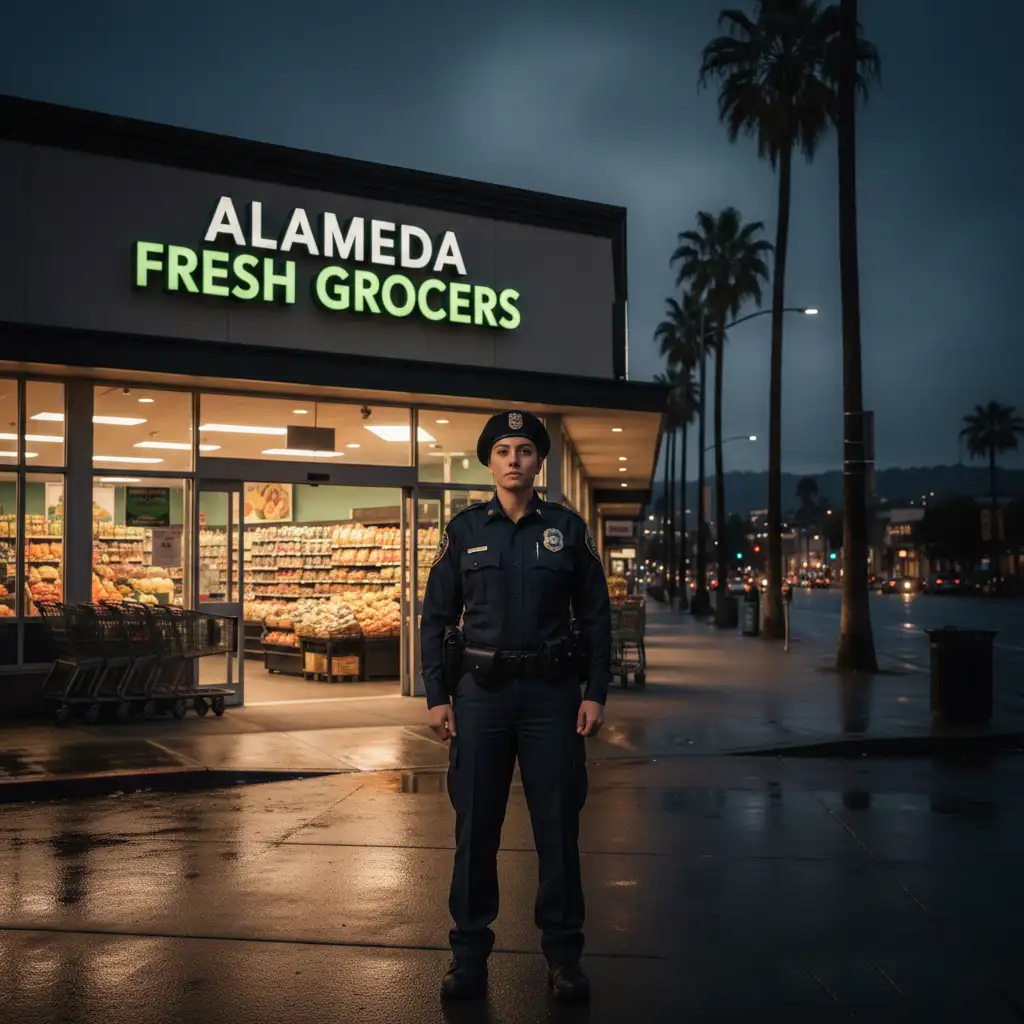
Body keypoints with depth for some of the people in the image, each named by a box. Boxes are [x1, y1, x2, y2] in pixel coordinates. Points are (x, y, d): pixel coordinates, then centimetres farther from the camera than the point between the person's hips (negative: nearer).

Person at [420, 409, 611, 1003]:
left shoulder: (568, 528, 4)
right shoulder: (464, 530, 4)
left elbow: (596, 616, 5)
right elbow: (436, 617, 5)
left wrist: (596, 694, -2)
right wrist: (437, 697, -1)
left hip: (552, 692, 0)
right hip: (481, 691, 1)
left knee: (558, 824, 3)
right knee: (475, 826, 4)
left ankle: (564, 955, 15)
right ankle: (470, 954, 16)